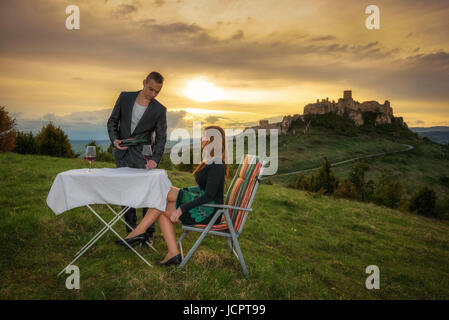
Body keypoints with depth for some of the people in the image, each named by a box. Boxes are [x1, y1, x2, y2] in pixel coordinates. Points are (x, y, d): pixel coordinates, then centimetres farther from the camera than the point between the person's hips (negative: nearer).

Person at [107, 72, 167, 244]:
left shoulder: (159, 110, -7)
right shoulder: (125, 97, -1)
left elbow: (161, 137, -8)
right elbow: (112, 121, 6)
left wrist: (155, 159, -23)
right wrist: (114, 139, -12)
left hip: (142, 157, -2)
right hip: (122, 155, 3)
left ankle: (148, 232, 11)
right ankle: (131, 231, 21)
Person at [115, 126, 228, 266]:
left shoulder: (216, 166, -19)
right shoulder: (211, 161, 12)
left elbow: (208, 196, -24)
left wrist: (182, 208, -22)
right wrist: (181, 191, 12)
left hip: (207, 212, -9)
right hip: (204, 208, 9)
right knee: (162, 212, 3)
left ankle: (138, 232, 7)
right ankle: (173, 254, 2)